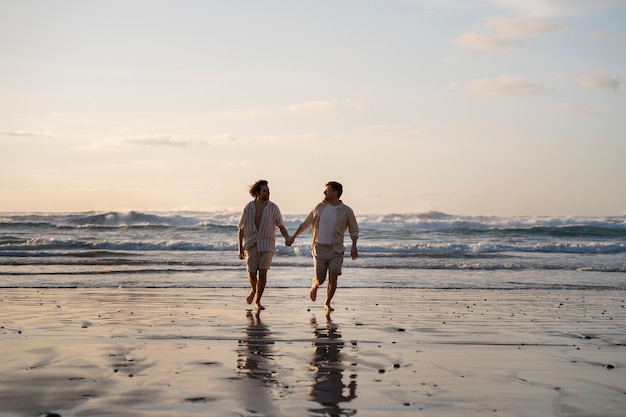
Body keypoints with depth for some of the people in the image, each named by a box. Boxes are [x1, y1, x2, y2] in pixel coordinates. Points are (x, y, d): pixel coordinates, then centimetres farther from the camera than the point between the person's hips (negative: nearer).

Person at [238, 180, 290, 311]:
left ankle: (257, 302, 4)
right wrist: (240, 249, -3)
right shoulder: (248, 208, -3)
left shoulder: (273, 208, -4)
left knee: (263, 274, -9)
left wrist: (288, 238, -22)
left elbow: (281, 227, -1)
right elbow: (241, 229, 3)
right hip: (251, 245, 0)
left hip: (267, 246, 0)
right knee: (252, 275, -3)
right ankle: (254, 290, 31)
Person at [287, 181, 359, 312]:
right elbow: (305, 224, 13)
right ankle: (314, 286, 38)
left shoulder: (347, 211, -3)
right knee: (320, 279, 2)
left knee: (333, 278, -13)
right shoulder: (319, 207, 2)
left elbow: (354, 230, 2)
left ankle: (327, 304, 4)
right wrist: (293, 237, 15)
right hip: (320, 248, 1)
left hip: (336, 249, -1)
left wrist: (354, 246, -15)